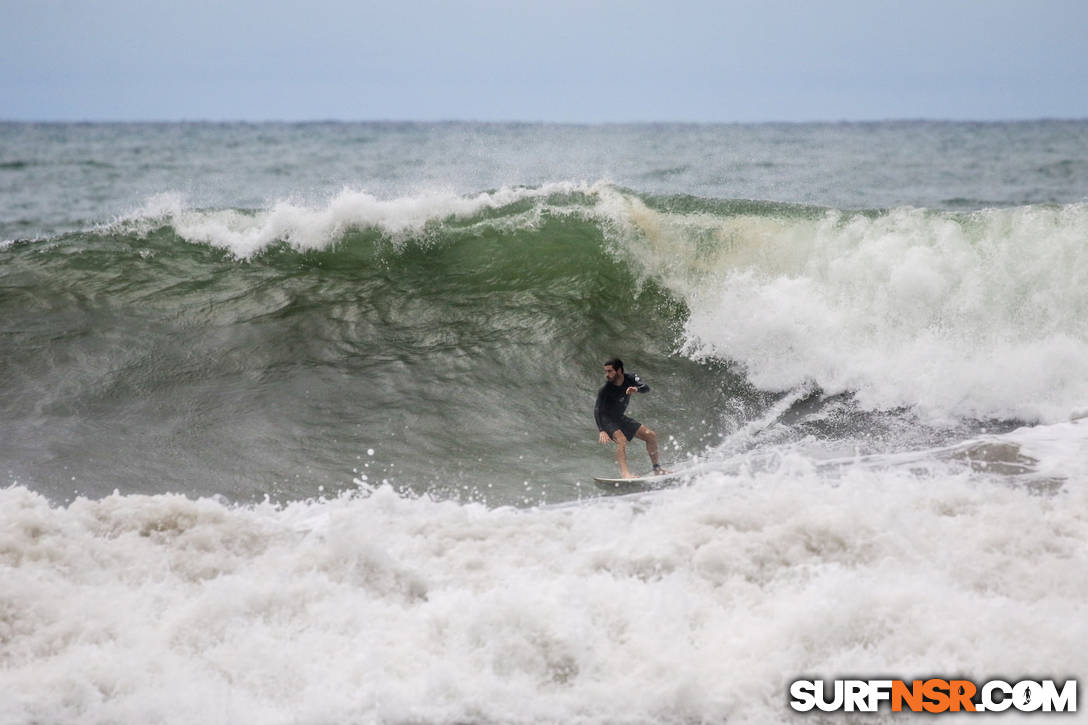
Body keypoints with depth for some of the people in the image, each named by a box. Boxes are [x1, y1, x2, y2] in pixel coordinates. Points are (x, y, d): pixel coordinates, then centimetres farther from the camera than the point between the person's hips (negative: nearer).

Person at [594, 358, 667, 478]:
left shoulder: (630, 379, -13)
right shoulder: (605, 390, -25)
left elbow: (646, 388, -27)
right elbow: (597, 410, -31)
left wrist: (636, 389, -51)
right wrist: (602, 430, -45)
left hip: (620, 418, 6)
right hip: (605, 419, -6)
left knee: (651, 435, 1)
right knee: (621, 439, -33)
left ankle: (657, 468, 11)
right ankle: (624, 473, -43)